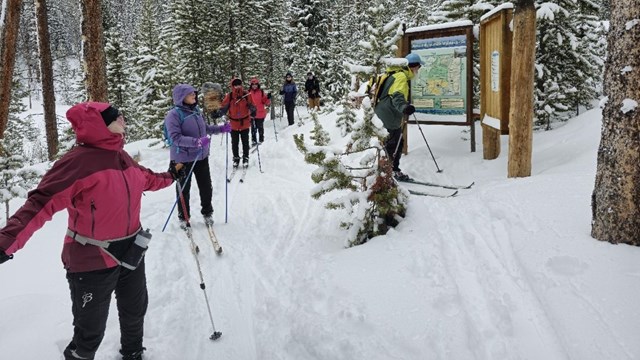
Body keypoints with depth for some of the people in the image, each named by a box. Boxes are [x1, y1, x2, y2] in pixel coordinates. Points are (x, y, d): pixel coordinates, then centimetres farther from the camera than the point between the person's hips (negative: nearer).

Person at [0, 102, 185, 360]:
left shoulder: (121, 156, 3)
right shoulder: (78, 160, -22)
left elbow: (144, 178, 24)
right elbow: (41, 204, -28)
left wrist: (170, 177, 40)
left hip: (131, 252, 8)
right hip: (93, 261, -8)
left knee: (135, 313, 27)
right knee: (90, 333, 8)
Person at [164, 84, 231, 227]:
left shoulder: (196, 110, 4)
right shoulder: (174, 114, -16)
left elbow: (204, 128, 19)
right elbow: (175, 137, -23)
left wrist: (220, 128, 4)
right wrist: (196, 142, -34)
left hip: (201, 156, 6)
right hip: (183, 159, -6)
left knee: (206, 187, 16)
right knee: (184, 190, 11)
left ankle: (207, 213, 36)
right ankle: (184, 217, 30)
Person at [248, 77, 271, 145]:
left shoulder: (261, 92, 0)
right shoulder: (248, 92, 3)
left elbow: (266, 103, 0)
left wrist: (268, 98, -17)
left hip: (260, 113, -1)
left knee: (260, 127, 8)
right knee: (253, 128, 4)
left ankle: (261, 140, 19)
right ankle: (254, 140, 14)